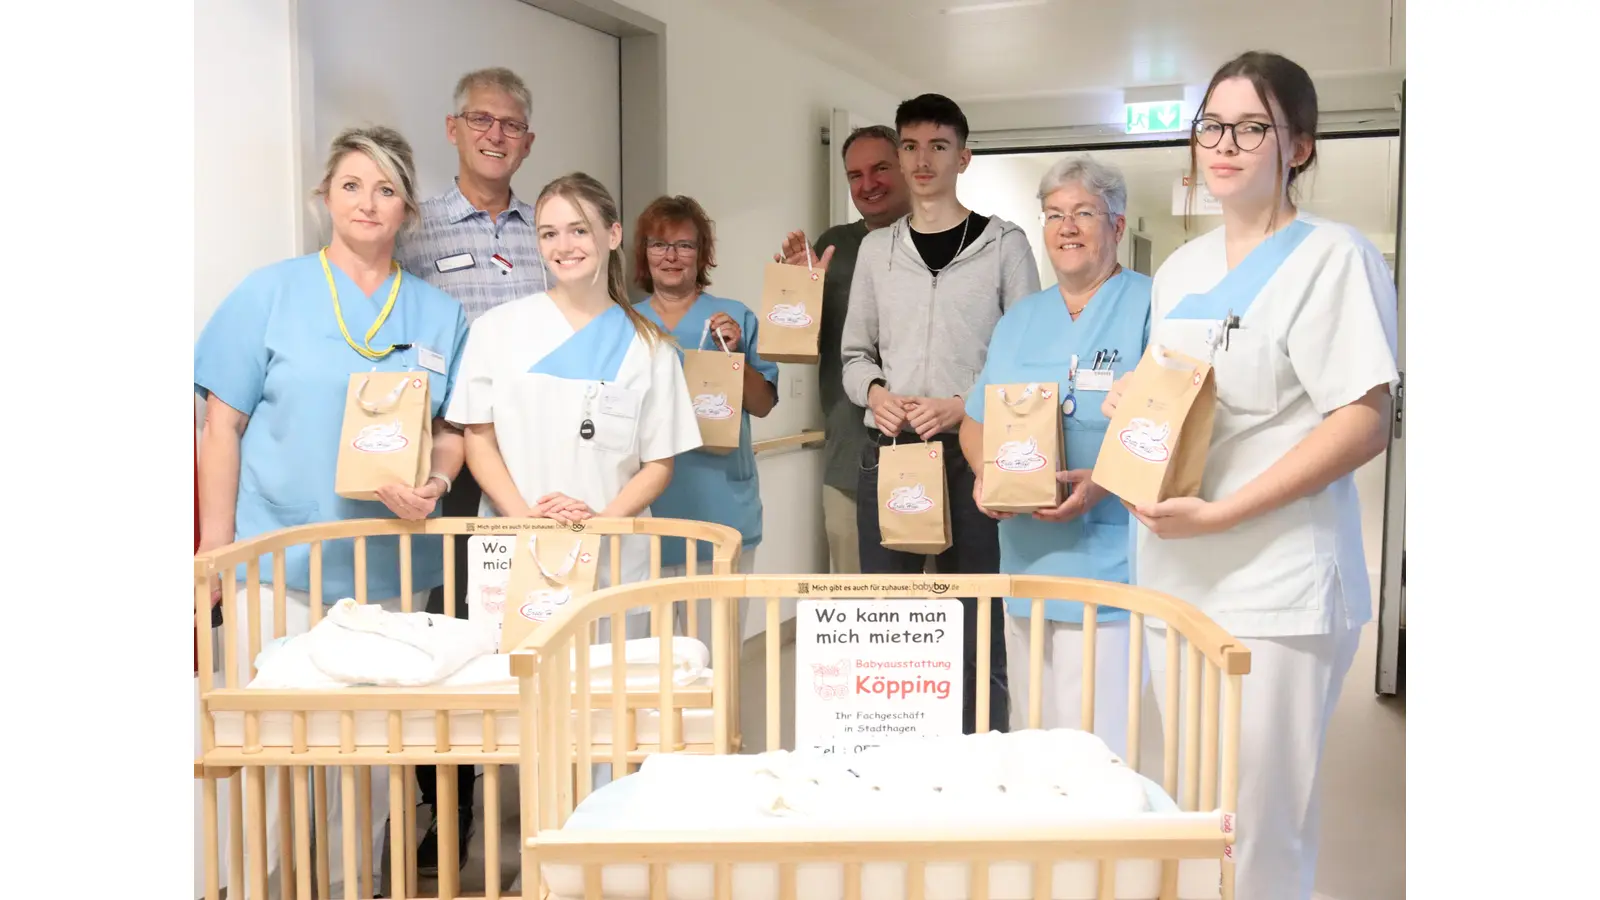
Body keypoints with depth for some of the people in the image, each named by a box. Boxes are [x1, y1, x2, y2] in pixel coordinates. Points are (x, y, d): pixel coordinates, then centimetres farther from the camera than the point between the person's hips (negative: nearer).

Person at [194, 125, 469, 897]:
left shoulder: (438, 314, 8)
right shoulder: (269, 294, 1)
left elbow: (452, 431, 11)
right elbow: (222, 427, 0)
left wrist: (432, 487, -10)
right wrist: (216, 549, -5)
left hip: (390, 566, 3)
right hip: (279, 562, -2)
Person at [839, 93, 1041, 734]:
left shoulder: (1004, 244, 3)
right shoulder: (877, 248, 13)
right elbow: (854, 353, 16)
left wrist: (964, 406, -14)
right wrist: (875, 392, -5)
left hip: (973, 452, -3)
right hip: (888, 449, 4)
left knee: (977, 630, 0)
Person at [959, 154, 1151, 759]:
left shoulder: (1149, 308, -3)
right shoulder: (1019, 321, 18)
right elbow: (976, 423, 22)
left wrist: (1106, 481, -23)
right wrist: (985, 474, 0)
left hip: (1110, 567, -6)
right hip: (1027, 561, 6)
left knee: (1102, 746, -8)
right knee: (1030, 739, 13)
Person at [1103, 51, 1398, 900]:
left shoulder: (1334, 257, -7)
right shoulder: (1179, 268, 15)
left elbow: (1364, 424, -15)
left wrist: (1220, 513, -21)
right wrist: (1131, 406, 2)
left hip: (1276, 589, -7)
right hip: (1173, 574, 7)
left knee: (1260, 824, -1)